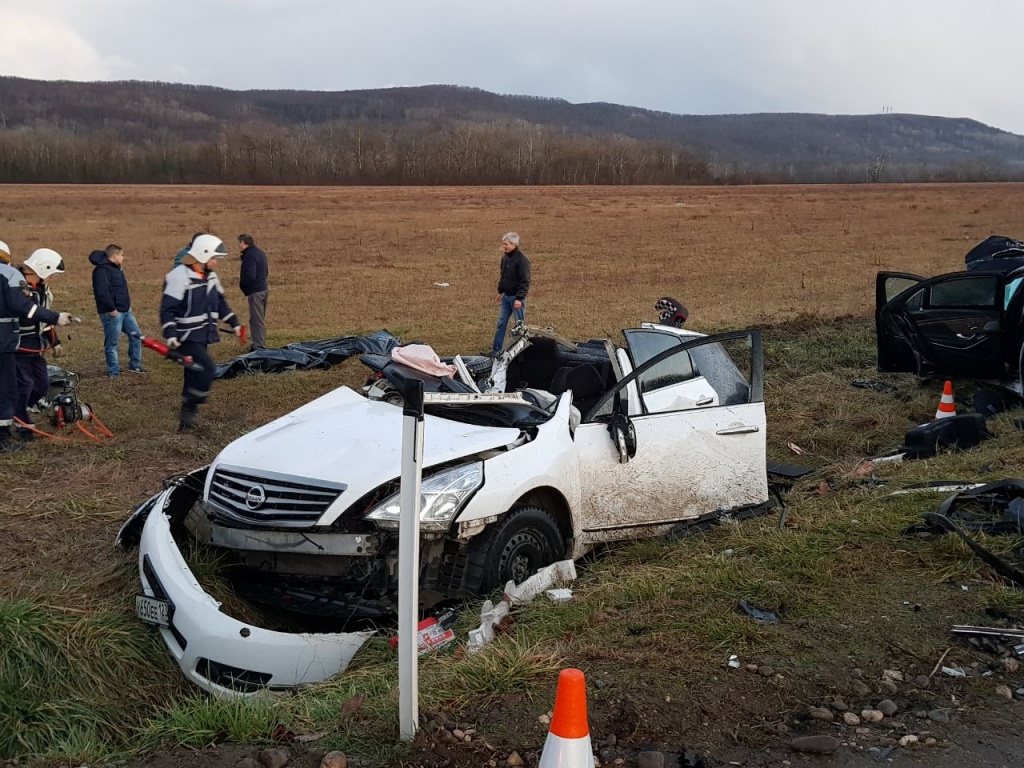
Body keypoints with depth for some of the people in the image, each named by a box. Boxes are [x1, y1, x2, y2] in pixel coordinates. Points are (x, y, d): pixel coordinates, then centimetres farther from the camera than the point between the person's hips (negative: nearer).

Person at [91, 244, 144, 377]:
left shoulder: (116, 269, 17)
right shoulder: (102, 270, -16)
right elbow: (102, 292, -25)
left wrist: (127, 304, 18)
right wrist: (111, 309, -22)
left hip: (125, 311, 10)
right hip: (112, 313, -10)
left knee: (136, 335, 13)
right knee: (112, 343, -1)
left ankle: (135, 365, 23)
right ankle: (114, 371, 8)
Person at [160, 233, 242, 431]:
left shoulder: (210, 276, 10)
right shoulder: (179, 276, -17)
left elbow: (220, 302, 23)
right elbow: (167, 309, -19)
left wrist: (234, 323, 21)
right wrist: (170, 334, -27)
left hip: (203, 335, 9)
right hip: (186, 336, -9)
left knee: (195, 373, 12)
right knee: (206, 367, -21)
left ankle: (187, 417, 21)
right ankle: (189, 409, -10)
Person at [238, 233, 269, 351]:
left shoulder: (250, 255, -17)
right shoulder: (260, 253, 14)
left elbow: (250, 275, -24)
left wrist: (242, 284, -6)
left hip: (255, 292, -10)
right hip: (263, 289, 10)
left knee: (256, 320, -7)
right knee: (260, 319, 18)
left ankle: (258, 346, -6)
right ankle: (260, 344, 26)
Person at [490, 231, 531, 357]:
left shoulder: (522, 260, -17)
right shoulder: (505, 257, 9)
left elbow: (525, 281, -19)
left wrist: (519, 298, -22)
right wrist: (500, 291, 21)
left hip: (516, 297, -8)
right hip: (506, 296, 8)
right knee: (501, 323, 9)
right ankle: (496, 350, 14)